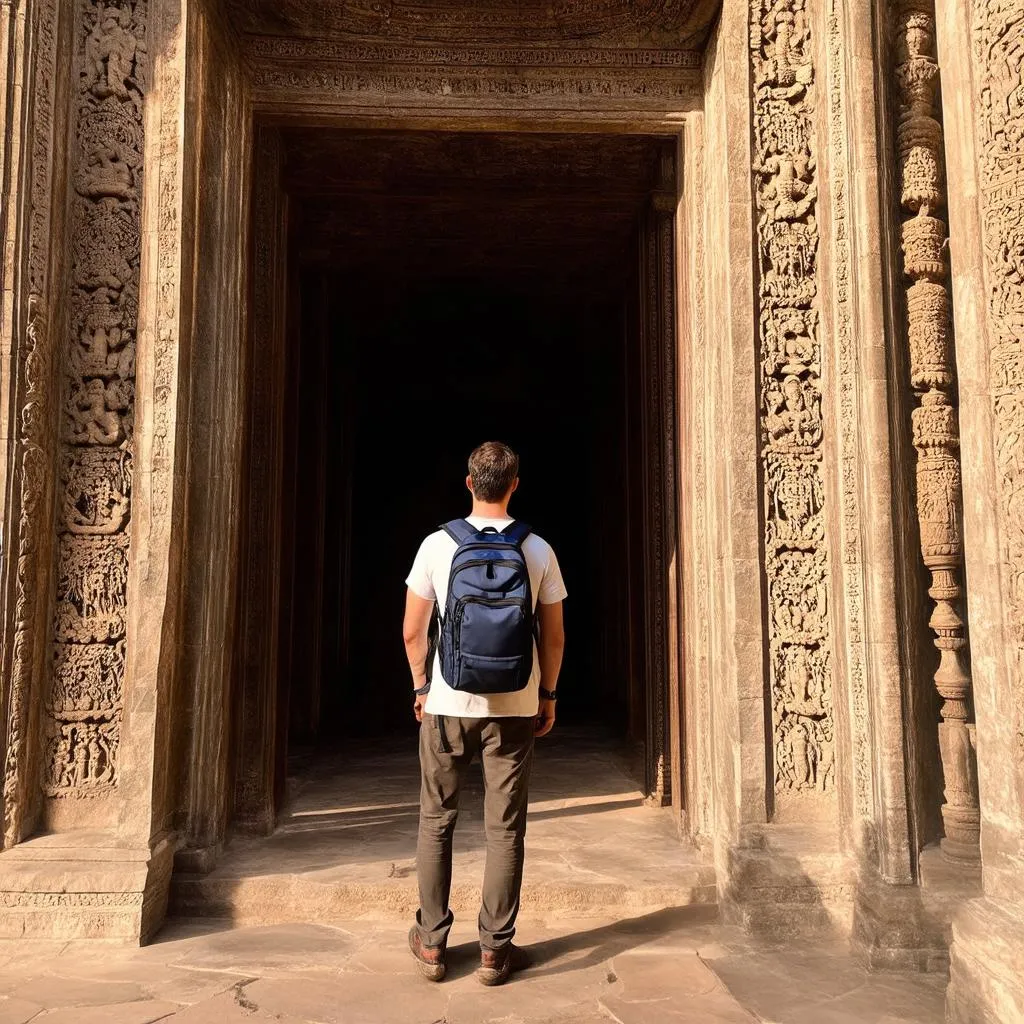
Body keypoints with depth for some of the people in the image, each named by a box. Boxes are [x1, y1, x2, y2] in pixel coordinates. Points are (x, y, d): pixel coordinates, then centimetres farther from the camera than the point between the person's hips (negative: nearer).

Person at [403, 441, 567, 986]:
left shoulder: (437, 544, -5)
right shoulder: (538, 550, -3)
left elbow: (413, 632, -2)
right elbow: (554, 637, 2)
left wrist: (421, 686, 12)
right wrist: (547, 694, 14)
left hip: (447, 702, 0)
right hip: (514, 705, 1)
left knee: (436, 821, 13)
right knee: (505, 828, 8)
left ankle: (431, 942, 21)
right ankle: (495, 949, 16)